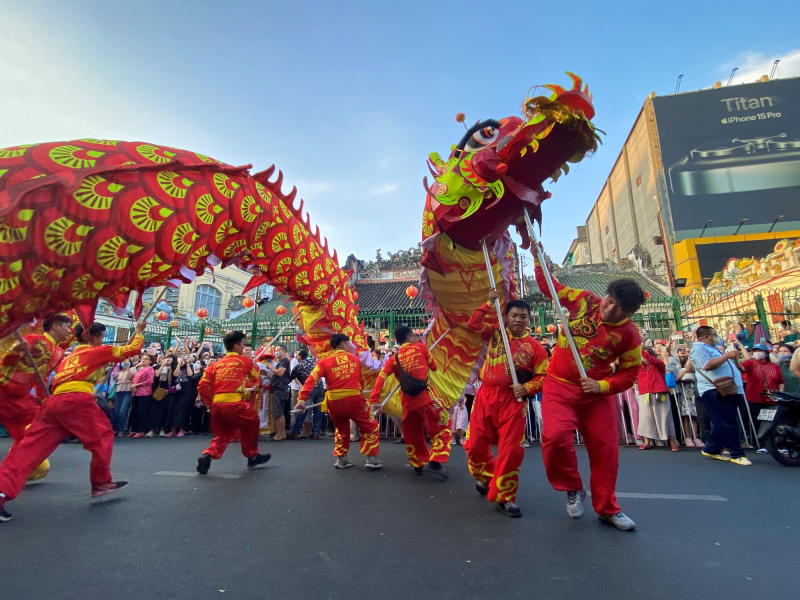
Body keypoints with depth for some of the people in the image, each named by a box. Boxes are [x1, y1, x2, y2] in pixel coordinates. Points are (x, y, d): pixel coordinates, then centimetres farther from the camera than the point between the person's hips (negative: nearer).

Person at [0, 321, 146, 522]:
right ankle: (101, 483, 13)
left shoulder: (71, 356, 31)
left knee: (30, 448, 3)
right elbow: (133, 349, 8)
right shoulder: (97, 351, 9)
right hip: (76, 401, -7)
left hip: (53, 402, 7)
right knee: (102, 436, 9)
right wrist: (139, 331, 20)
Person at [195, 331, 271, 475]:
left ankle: (207, 455, 1)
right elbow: (255, 377, 18)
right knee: (251, 424, 21)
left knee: (222, 435, 24)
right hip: (234, 404, -5)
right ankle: (252, 456, 29)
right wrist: (255, 365, 35)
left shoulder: (216, 364, 15)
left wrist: (209, 402, 15)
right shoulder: (245, 361, 4)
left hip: (216, 405, 5)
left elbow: (202, 385, 8)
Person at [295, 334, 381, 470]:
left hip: (335, 402, 2)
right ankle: (371, 460, 13)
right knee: (370, 427, 17)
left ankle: (341, 459, 30)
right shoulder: (355, 359, 10)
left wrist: (302, 399, -10)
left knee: (341, 429, 29)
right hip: (354, 399, -2)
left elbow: (311, 380, -7)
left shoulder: (325, 362, 6)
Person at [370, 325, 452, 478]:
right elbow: (434, 367, 13)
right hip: (424, 396, -4)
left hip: (407, 400, 4)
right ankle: (435, 462, -2)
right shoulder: (420, 347, 2)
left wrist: (374, 400, -6)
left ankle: (418, 464, 30)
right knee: (443, 426, 7)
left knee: (412, 434, 20)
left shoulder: (394, 358, 9)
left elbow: (381, 377, -4)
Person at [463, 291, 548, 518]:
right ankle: (486, 478, 37)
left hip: (513, 401, -2)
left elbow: (543, 376, 1)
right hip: (486, 396, 2)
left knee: (511, 450, -2)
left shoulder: (535, 347, 1)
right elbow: (473, 324, -2)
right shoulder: (496, 333, 6)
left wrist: (527, 388, -15)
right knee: (475, 445, 8)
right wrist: (489, 303, -6)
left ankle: (505, 497, 16)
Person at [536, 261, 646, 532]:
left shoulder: (630, 336, -7)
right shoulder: (583, 301, -7)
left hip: (596, 392, 2)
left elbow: (629, 374, 0)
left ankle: (607, 509, 31)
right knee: (556, 436, -21)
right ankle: (573, 489, 9)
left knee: (605, 449, 8)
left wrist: (602, 386, -16)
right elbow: (549, 286, 6)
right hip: (559, 386, -1)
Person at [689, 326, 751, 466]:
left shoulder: (713, 349, 25)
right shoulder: (698, 348, -7)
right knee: (728, 423, -8)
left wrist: (734, 358, 15)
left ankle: (711, 449, 19)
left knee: (722, 423, 12)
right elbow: (707, 365, -23)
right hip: (715, 391, -10)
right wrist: (727, 355, -16)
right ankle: (737, 454, -1)